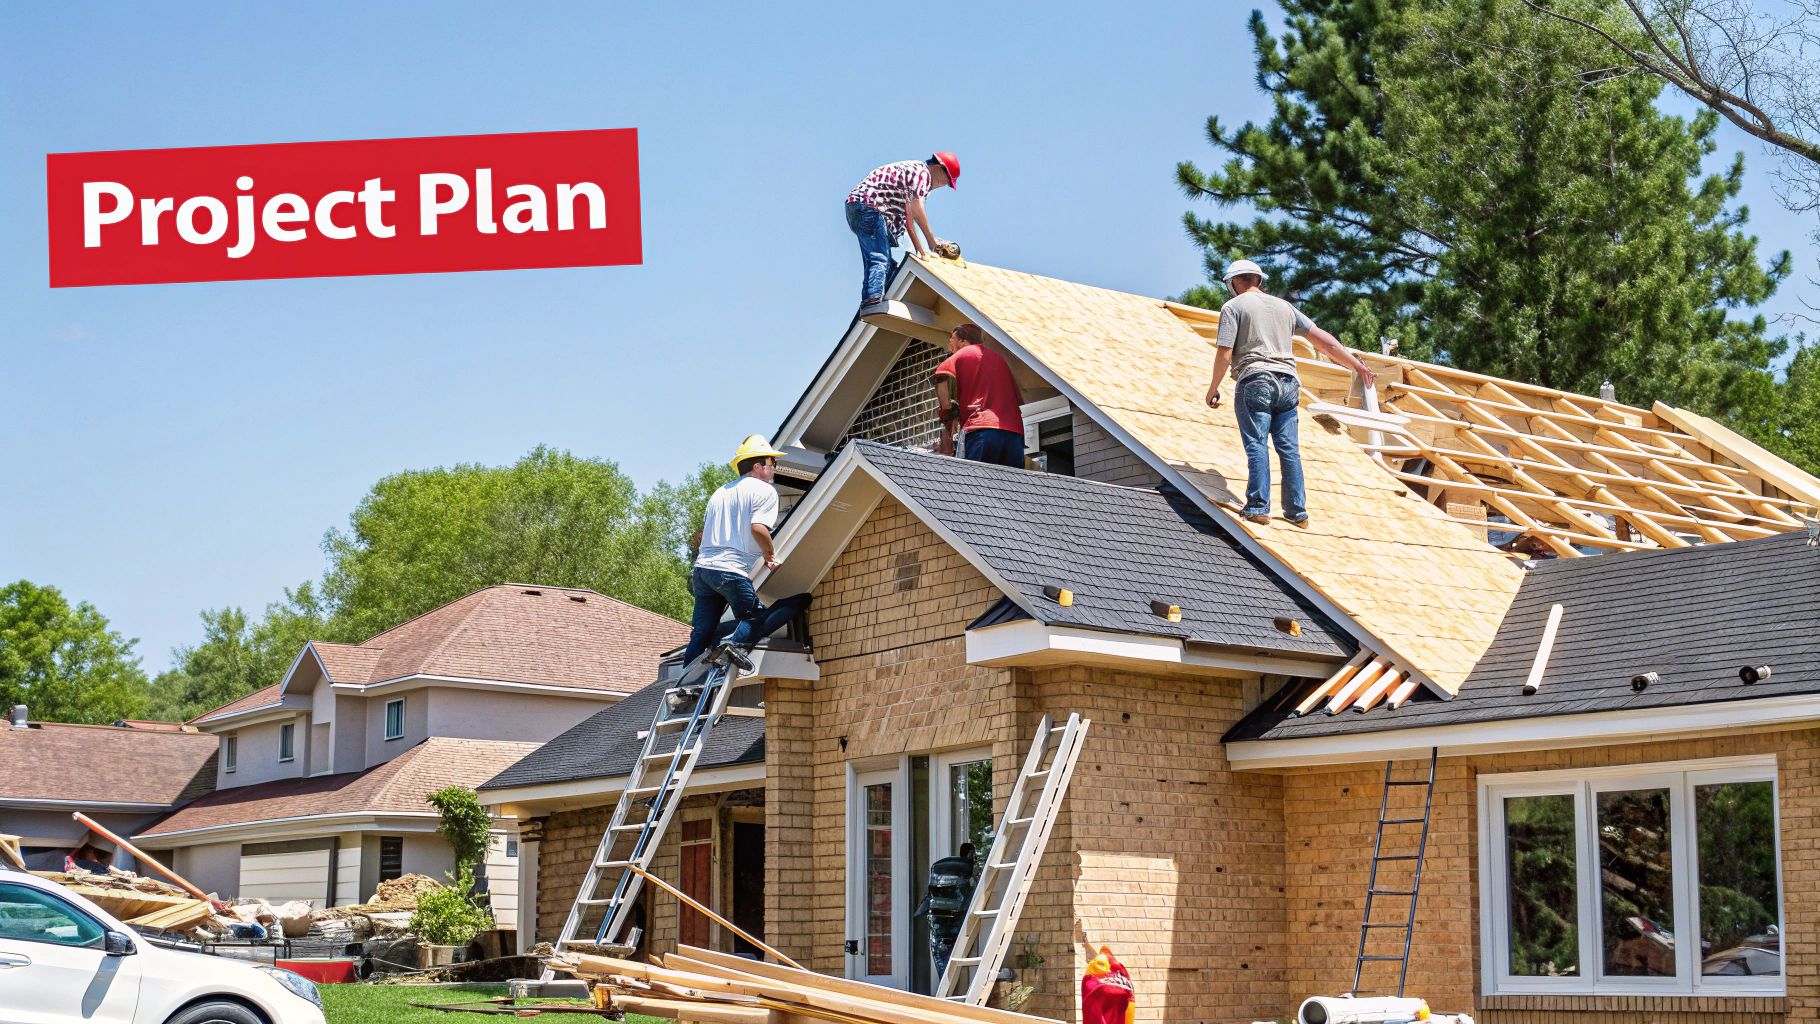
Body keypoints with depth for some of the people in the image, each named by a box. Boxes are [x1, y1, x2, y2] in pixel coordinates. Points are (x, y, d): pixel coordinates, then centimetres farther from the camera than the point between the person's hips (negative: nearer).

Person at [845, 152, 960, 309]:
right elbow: (917, 207, -17)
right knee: (880, 260, -20)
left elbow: (908, 216, 28)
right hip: (867, 206, -10)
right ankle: (873, 299, -35)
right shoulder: (922, 171, -3)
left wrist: (919, 249, 23)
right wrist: (932, 240, -9)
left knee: (887, 264, 10)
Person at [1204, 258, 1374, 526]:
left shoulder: (1233, 306, 4)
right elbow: (1321, 337, 18)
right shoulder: (1283, 306, 21)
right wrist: (1356, 364, 21)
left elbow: (1224, 354, -5)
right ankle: (1297, 511, 5)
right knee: (1289, 448, 5)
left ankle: (1258, 508, -12)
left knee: (1256, 445, -7)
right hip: (1287, 383, 5)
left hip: (1255, 381, -5)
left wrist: (1213, 388, 7)